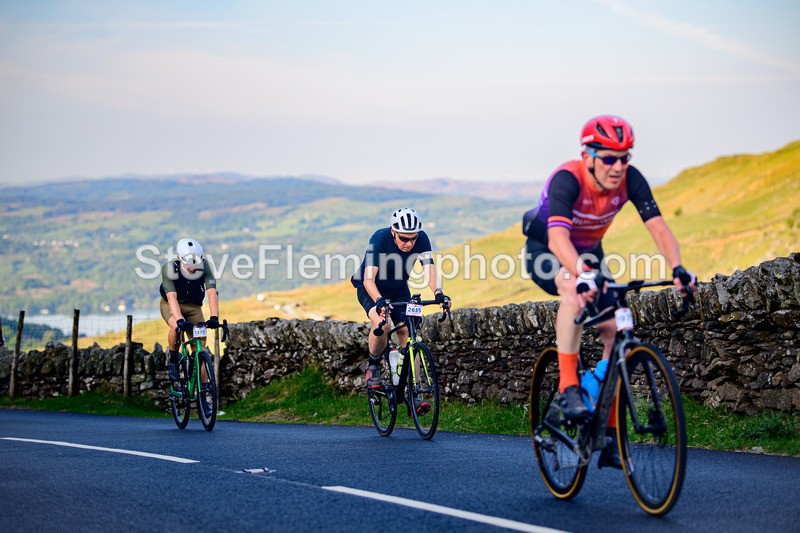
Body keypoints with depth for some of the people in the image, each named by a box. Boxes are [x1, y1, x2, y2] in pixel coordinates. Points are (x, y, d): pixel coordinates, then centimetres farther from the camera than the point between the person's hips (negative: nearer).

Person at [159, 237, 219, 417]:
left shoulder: (204, 266, -25)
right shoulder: (169, 269, -29)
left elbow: (212, 292, -34)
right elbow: (172, 297, -38)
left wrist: (214, 317, -48)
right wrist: (180, 320, -53)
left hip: (193, 307, 2)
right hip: (170, 305, -2)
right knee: (176, 327, -37)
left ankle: (202, 395, 0)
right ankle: (173, 361, -9)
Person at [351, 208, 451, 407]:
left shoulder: (421, 239, -23)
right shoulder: (379, 239, -33)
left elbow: (429, 269, -31)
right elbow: (368, 279, -40)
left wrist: (438, 293, -50)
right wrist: (379, 300, -58)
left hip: (399, 290, 4)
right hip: (371, 289, -4)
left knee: (409, 334, -10)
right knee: (382, 324, -32)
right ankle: (373, 365, -4)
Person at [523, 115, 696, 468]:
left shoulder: (630, 180, -21)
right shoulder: (567, 179, -34)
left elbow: (657, 226, -28)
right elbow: (558, 237, -48)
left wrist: (678, 268, -46)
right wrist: (582, 276, -65)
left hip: (589, 253, 5)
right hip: (545, 251, -5)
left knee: (615, 332, -11)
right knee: (576, 291, -39)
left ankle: (610, 437, -3)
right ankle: (568, 389, -34)